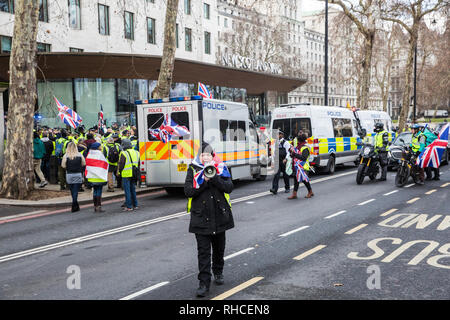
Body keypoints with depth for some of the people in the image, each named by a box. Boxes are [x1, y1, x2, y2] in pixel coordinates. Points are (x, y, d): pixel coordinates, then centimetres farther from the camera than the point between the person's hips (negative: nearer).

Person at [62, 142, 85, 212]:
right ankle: (74, 206, -8)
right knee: (76, 191, 1)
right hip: (78, 175, 0)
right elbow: (84, 164, 1)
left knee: (72, 191, 14)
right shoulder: (79, 155, -5)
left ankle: (76, 206, 23)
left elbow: (63, 166, -7)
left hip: (69, 175, 1)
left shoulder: (66, 156, -8)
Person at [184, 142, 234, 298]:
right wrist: (204, 182, -19)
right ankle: (204, 282, 0)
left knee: (219, 247, 17)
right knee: (203, 251, -4)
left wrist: (214, 178, -19)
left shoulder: (220, 168, 5)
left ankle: (218, 272, 39)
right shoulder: (193, 170, 1)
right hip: (201, 217, -2)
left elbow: (229, 187, -7)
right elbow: (188, 191, -9)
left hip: (220, 215, 2)